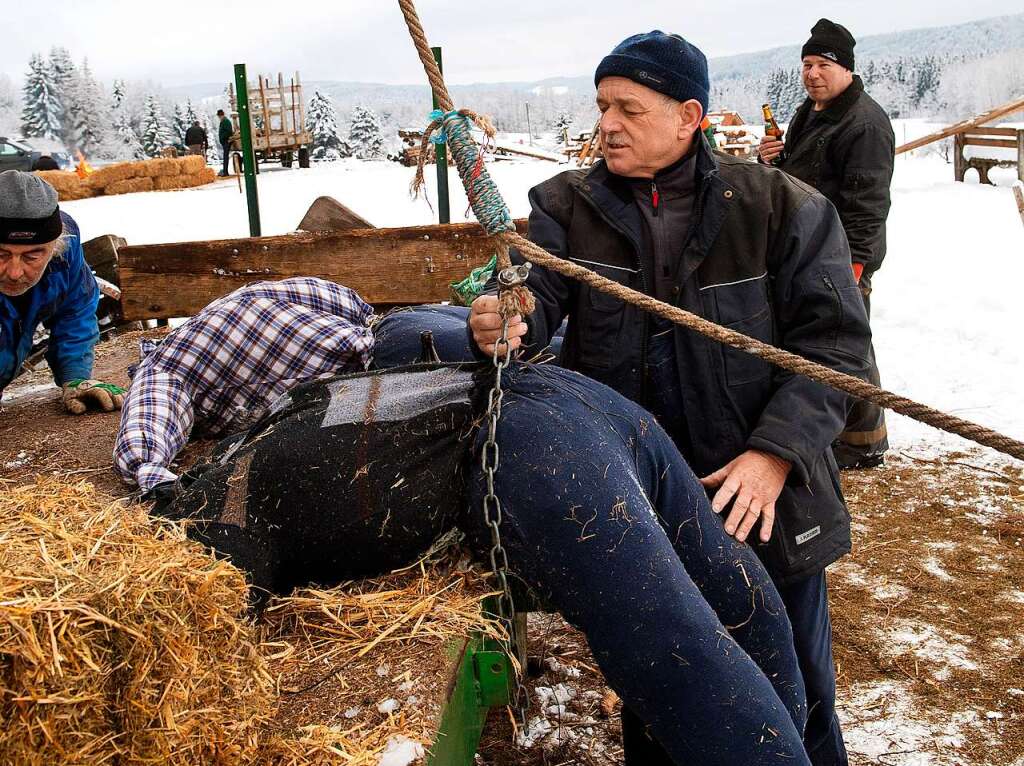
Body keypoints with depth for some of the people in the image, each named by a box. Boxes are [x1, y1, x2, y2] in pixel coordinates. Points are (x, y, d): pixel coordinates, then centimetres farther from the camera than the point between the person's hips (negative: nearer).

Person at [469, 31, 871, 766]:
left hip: (762, 501, -1)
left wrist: (776, 452, -21)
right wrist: (506, 321, -39)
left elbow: (833, 341, -9)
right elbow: (535, 291, -15)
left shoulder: (783, 208, -7)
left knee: (796, 690, 16)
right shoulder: (567, 206, -1)